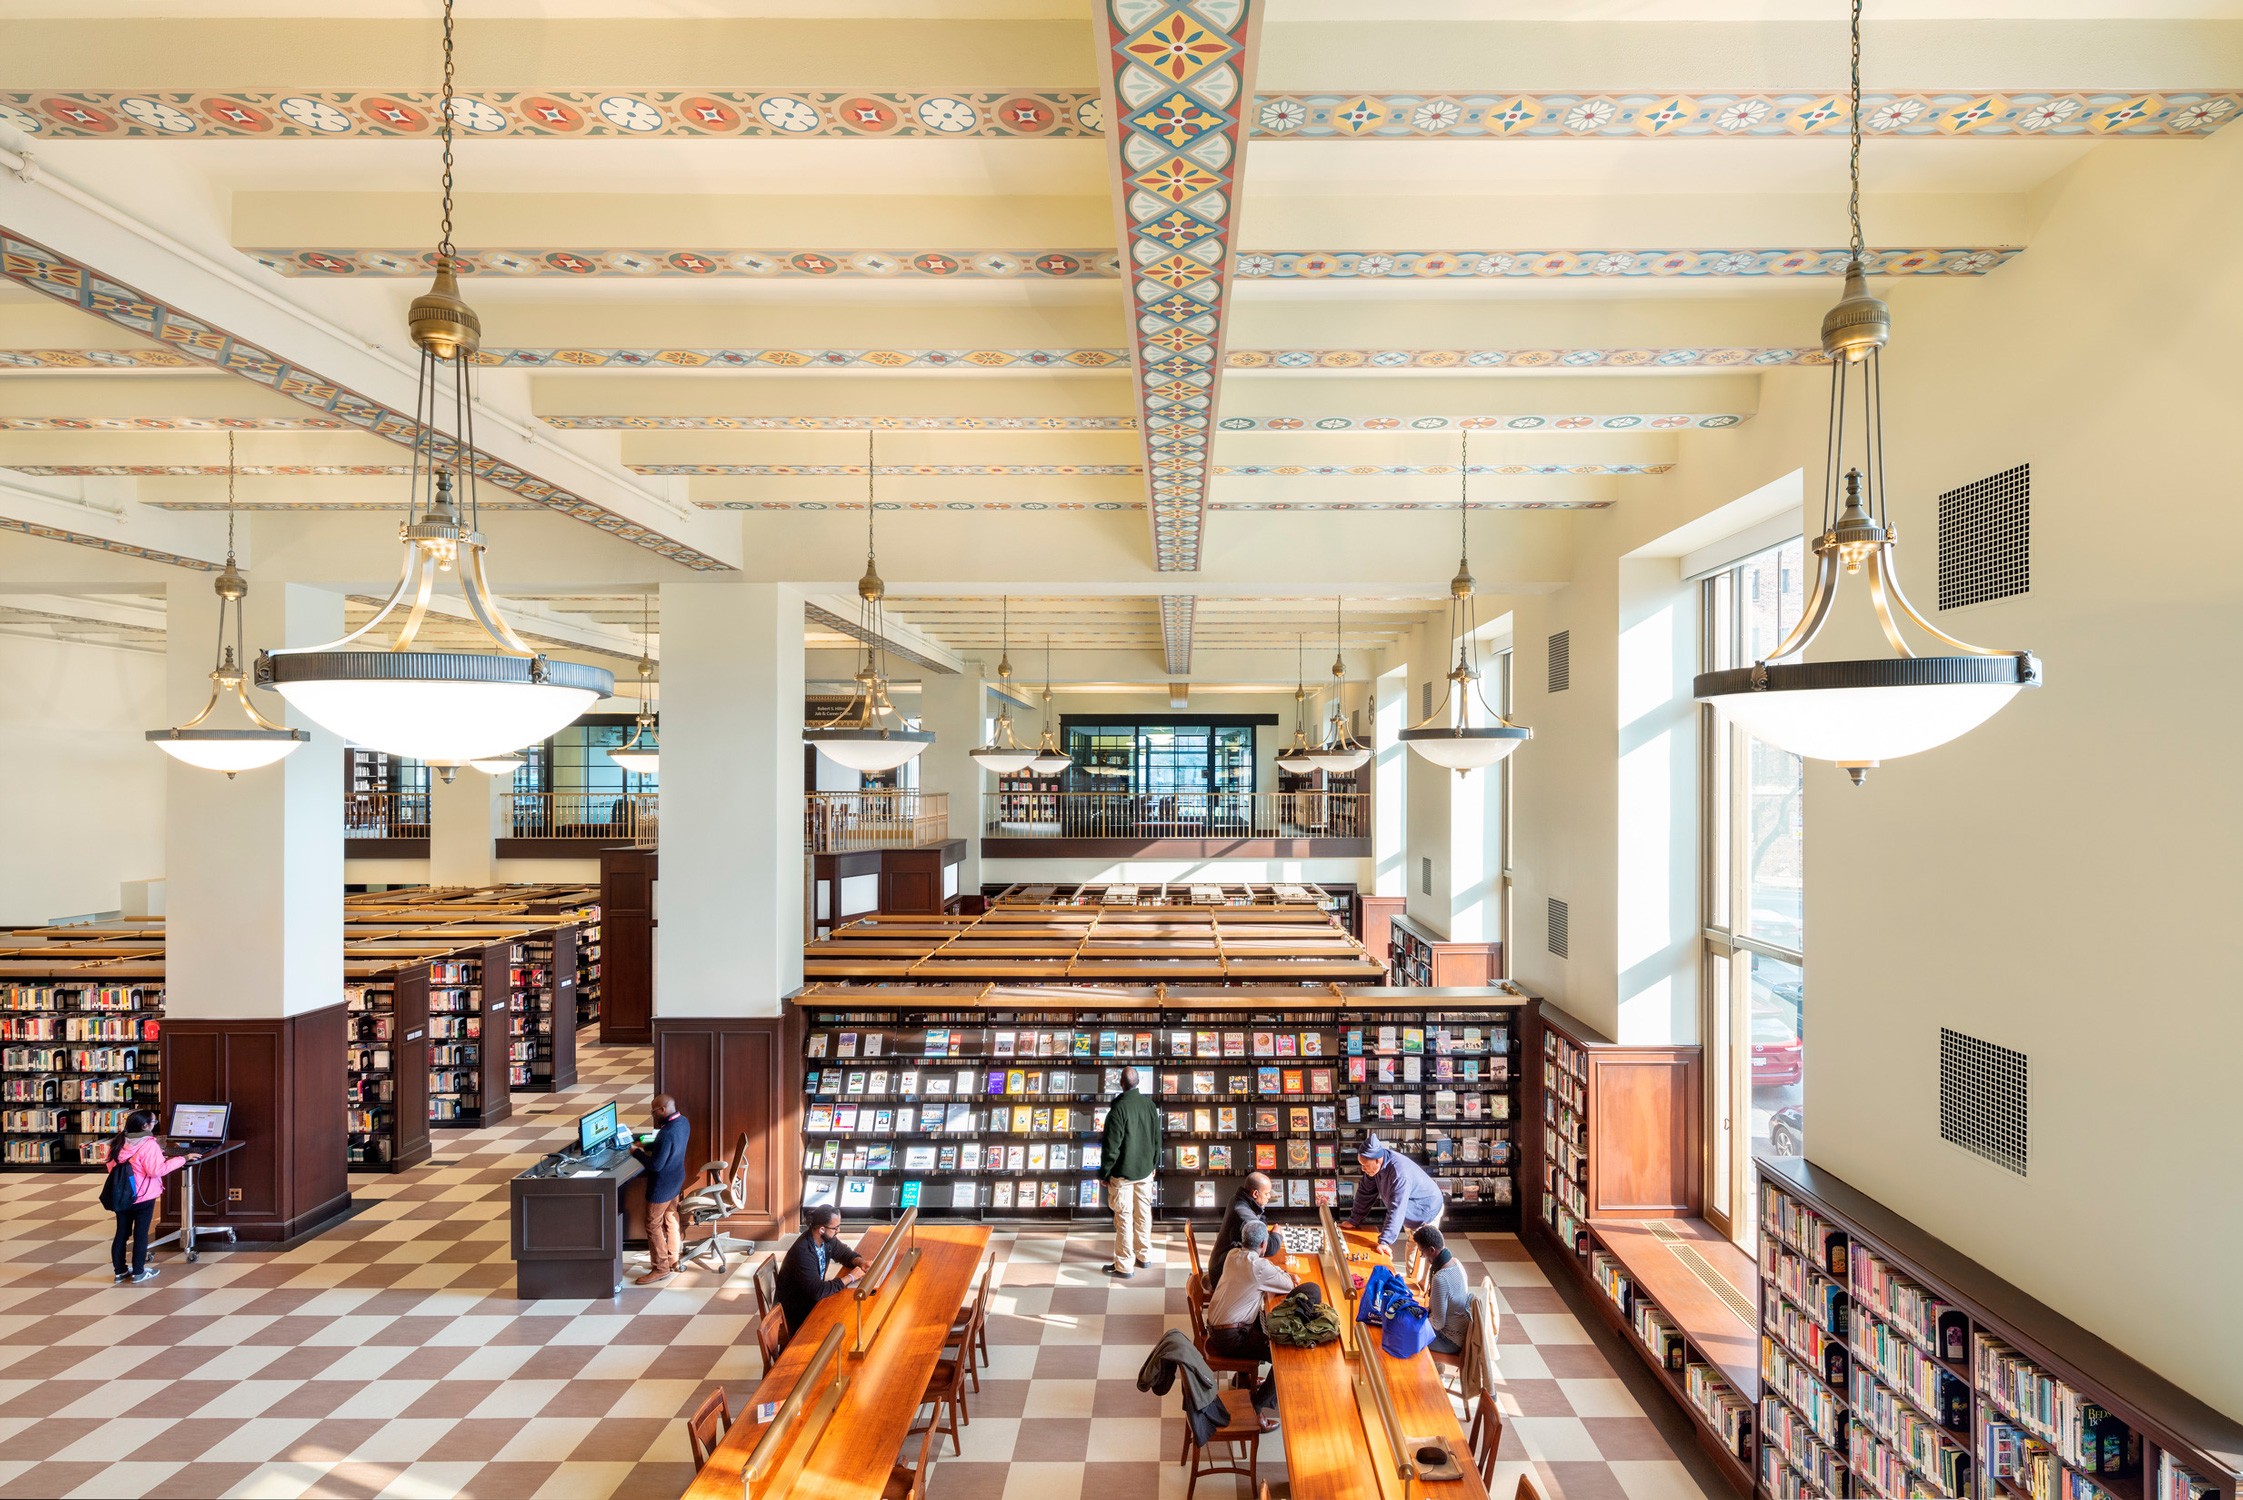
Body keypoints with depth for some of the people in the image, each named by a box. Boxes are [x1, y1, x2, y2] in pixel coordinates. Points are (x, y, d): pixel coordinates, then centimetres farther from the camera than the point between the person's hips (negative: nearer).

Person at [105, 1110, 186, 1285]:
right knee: (141, 1234, 4)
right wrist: (183, 1159, -17)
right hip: (143, 1198, -6)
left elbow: (111, 1167, 15)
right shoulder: (148, 1144, -20)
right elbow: (157, 1170, -23)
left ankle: (119, 1272, 22)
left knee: (122, 1233, 15)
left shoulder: (118, 1143, 2)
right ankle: (138, 1273, 12)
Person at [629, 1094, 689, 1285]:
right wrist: (648, 1146, 5)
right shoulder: (683, 1122, -3)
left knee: (653, 1225, 5)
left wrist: (637, 1152, -15)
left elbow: (655, 1165, -27)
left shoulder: (667, 1133, -33)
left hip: (662, 1185, -9)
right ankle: (673, 1260, 33)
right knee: (671, 1219, 21)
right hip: (676, 1180, 9)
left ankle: (661, 1269, 14)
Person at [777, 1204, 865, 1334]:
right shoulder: (803, 1252, -33)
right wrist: (850, 1277, -26)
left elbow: (845, 1253, 8)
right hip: (797, 1310, -7)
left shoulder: (826, 1239, -9)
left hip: (812, 1297, 7)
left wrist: (860, 1262, -13)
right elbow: (818, 1291, -34)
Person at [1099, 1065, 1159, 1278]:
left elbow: (1111, 1146, -19)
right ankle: (1144, 1256, 29)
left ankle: (1124, 1266, 9)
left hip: (1123, 1172, -6)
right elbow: (1157, 1138, 8)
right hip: (1145, 1170, 6)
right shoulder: (1150, 1104, -2)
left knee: (1124, 1218, 2)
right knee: (1143, 1213, 17)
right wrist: (1154, 1164, 21)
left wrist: (1104, 1173, -8)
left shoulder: (1118, 1108, -21)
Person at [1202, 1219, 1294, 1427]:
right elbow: (1289, 1286, -10)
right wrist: (1281, 1272, 10)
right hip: (1230, 1338, -9)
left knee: (1264, 1323, 29)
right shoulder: (1259, 1266, -21)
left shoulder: (1233, 1255, 2)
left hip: (1214, 1327, 9)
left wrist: (1278, 1271, 9)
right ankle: (1256, 1408, -5)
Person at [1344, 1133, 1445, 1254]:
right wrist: (1353, 1220, -2)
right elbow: (1365, 1192, -4)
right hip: (1410, 1213, 8)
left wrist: (1384, 1242, -43)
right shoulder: (1375, 1164, -15)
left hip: (1426, 1212, -8)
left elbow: (1396, 1211, -41)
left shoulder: (1400, 1173, -39)